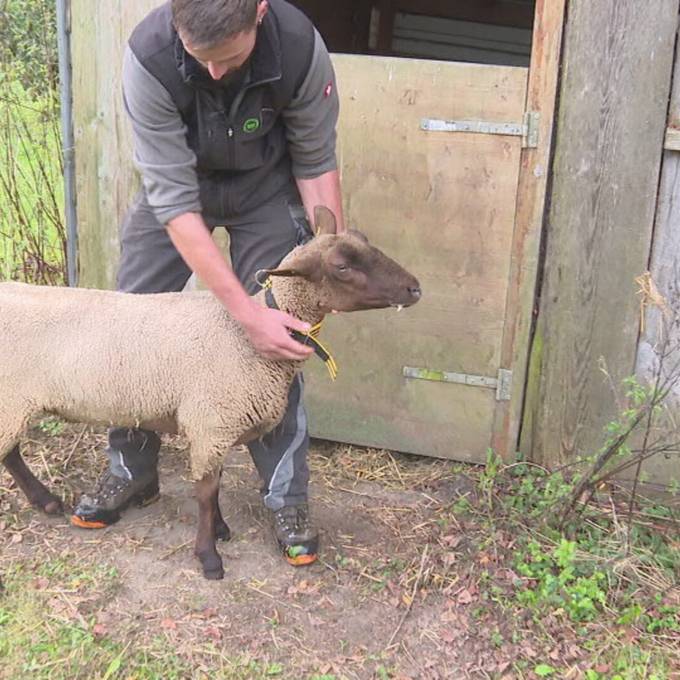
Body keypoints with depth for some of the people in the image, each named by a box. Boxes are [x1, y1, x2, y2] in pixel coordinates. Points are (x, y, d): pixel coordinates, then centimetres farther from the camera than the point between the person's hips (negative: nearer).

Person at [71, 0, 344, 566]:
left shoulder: (300, 48, -32)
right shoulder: (149, 57, -36)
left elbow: (316, 162, -14)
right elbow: (174, 199, -36)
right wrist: (246, 312, -40)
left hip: (266, 187, 0)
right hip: (177, 183, 1)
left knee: (279, 338, -7)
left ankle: (286, 497, 8)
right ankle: (132, 473, 21)